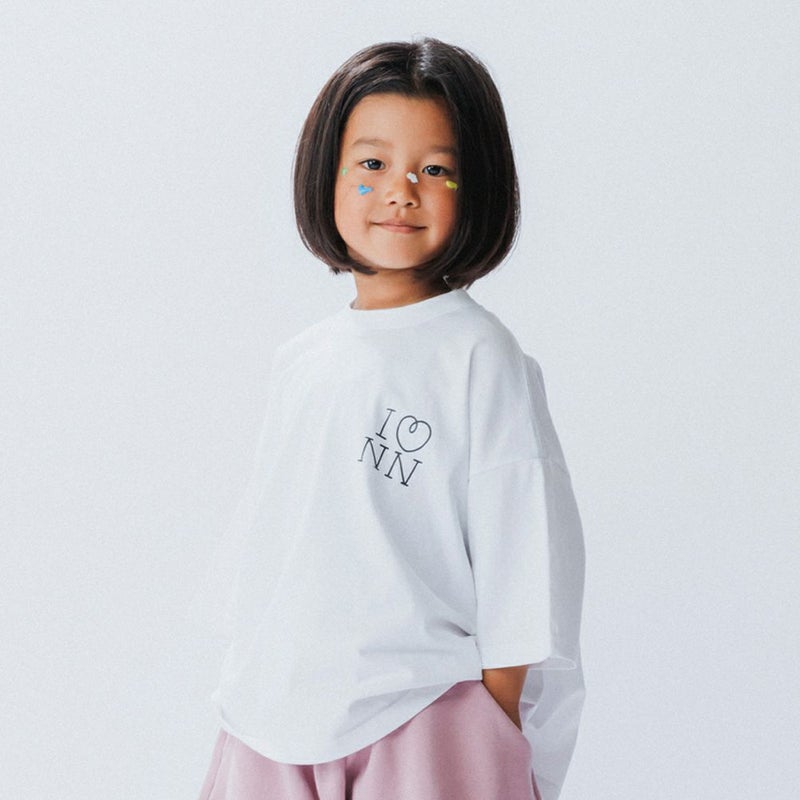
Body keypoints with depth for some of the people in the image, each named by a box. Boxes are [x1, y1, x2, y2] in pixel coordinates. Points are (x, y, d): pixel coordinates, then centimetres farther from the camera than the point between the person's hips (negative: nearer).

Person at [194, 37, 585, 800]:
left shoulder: (480, 357, -7)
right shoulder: (300, 362, 8)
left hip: (422, 724, -5)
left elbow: (524, 558, -7)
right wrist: (247, 693, 13)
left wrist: (498, 734, -8)